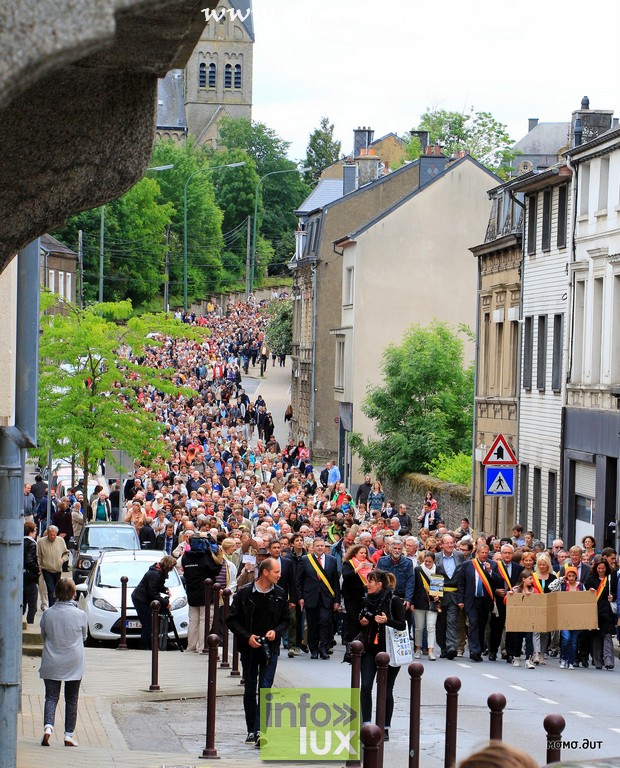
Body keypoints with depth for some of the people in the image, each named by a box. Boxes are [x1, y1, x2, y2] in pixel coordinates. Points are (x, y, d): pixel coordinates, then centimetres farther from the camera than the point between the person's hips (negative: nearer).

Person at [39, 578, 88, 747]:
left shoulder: (48, 614, -7)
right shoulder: (80, 615, -11)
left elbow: (43, 636, 8)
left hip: (51, 663, 1)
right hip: (74, 664, -1)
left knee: (51, 697, 5)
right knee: (71, 700, 11)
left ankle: (48, 726, -18)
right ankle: (69, 735, 11)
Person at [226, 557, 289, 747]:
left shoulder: (280, 594, 2)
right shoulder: (244, 593, -5)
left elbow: (285, 620, 12)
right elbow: (232, 620, -2)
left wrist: (276, 632, -8)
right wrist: (247, 637, -14)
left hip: (270, 649, 0)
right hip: (249, 648, 0)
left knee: (265, 689, -9)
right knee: (250, 690, 8)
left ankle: (259, 731, -14)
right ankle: (251, 731, 18)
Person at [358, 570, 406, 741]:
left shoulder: (394, 601, -10)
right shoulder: (367, 600, 7)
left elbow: (402, 625, -12)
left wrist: (387, 621, -27)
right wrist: (362, 622, 0)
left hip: (389, 650, -5)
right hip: (370, 648, 5)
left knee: (386, 690, 0)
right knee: (365, 687, -4)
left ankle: (385, 728, 10)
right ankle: (366, 725, 4)